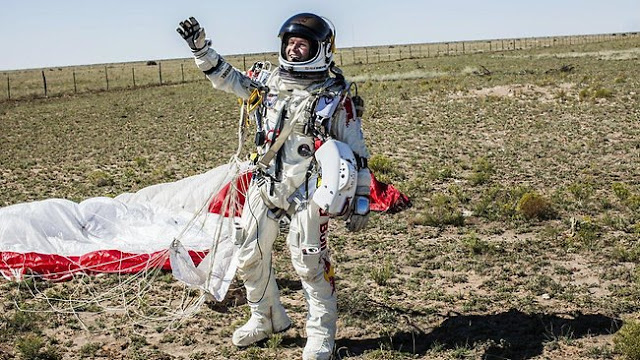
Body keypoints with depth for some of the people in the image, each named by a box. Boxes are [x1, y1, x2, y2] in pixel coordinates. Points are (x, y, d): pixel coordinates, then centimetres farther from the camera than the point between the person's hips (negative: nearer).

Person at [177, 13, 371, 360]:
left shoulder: (337, 96, -6)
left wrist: (361, 200, -6)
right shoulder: (270, 84, 7)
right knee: (250, 257, 12)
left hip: (306, 193, -5)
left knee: (309, 263, -2)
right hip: (264, 187, 6)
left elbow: (357, 152, -4)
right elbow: (225, 77, 19)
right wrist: (199, 45, 8)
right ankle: (266, 318, 34)